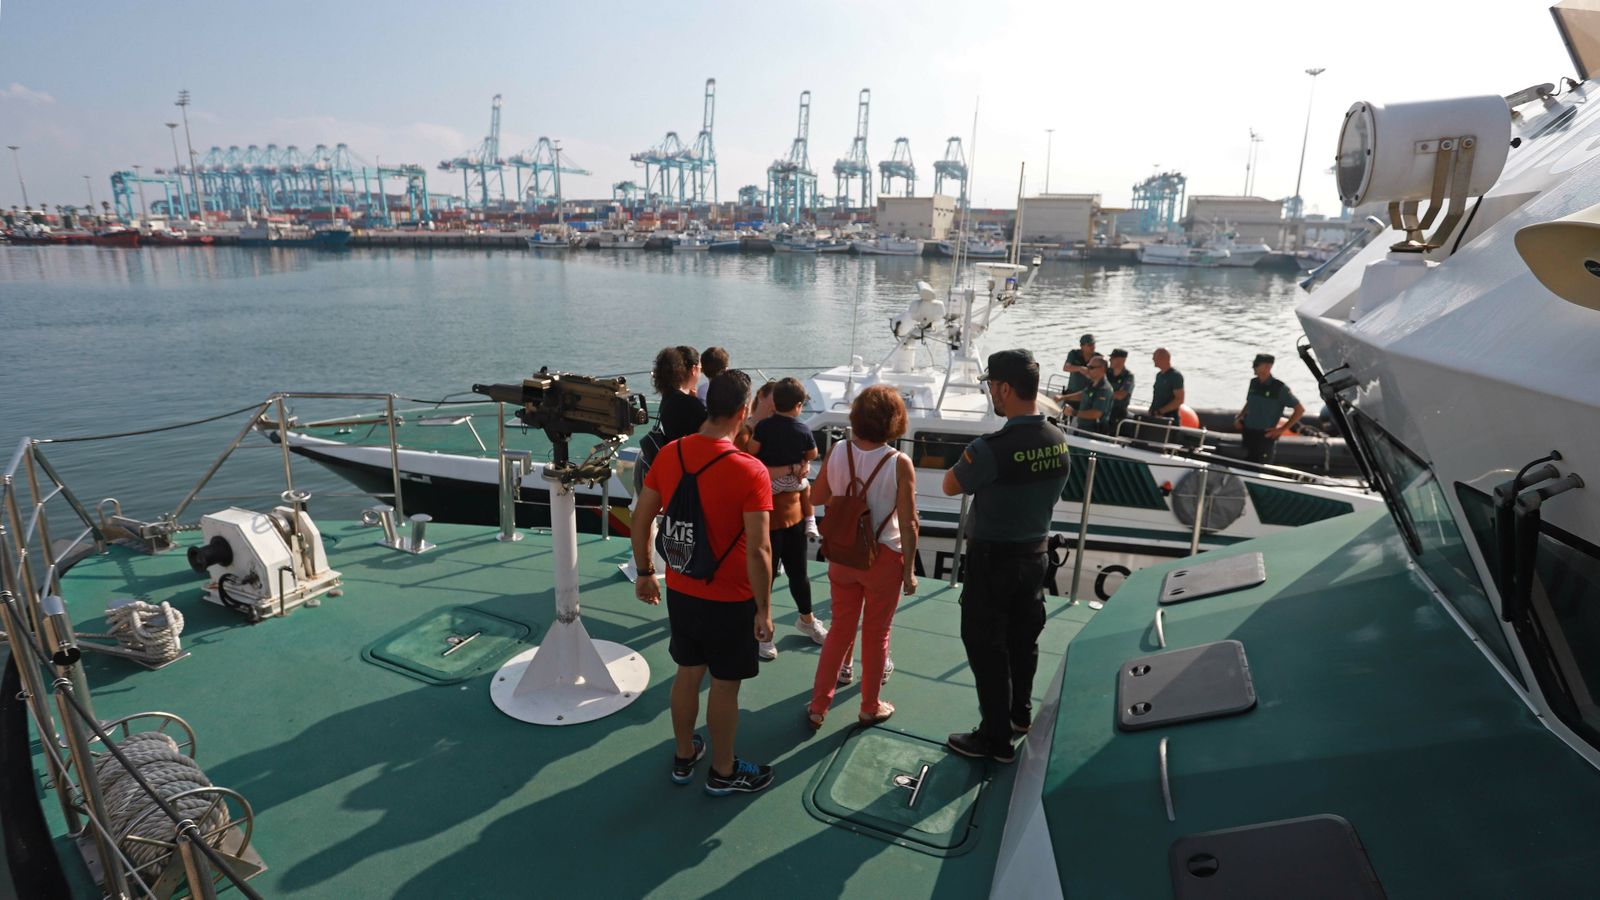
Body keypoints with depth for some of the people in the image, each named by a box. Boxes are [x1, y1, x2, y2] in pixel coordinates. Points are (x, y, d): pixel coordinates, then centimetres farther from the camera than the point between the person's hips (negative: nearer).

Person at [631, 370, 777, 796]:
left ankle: (683, 756, 42)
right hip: (729, 601, -5)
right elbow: (758, 550, -24)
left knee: (687, 673, 23)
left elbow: (641, 519, 1)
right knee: (725, 685, 13)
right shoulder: (750, 471, -24)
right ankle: (723, 772, 33)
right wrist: (764, 609, -11)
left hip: (680, 592, 5)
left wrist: (645, 573, 14)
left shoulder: (669, 454, -7)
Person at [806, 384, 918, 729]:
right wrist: (910, 569, -6)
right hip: (883, 558, -3)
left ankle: (818, 706, 28)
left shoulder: (837, 452, -9)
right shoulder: (899, 463, -19)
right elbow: (908, 524, -15)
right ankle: (870, 707, 33)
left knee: (840, 629, 20)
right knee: (876, 635, 16)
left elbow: (817, 496, 5)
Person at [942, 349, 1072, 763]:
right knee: (1024, 636, 22)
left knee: (985, 644, 7)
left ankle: (996, 737, 17)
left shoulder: (991, 449, -27)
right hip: (1035, 551, 7)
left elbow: (950, 487, -11)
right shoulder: (1059, 442, -5)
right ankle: (1020, 713, 41)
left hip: (993, 558, -7)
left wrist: (965, 463, 4)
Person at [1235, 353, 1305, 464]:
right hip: (1248, 433, 6)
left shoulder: (1279, 388, -10)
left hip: (1265, 436, -6)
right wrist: (1239, 417, 9)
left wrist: (1282, 429, -10)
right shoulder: (1253, 383, 7)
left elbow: (1300, 410, -6)